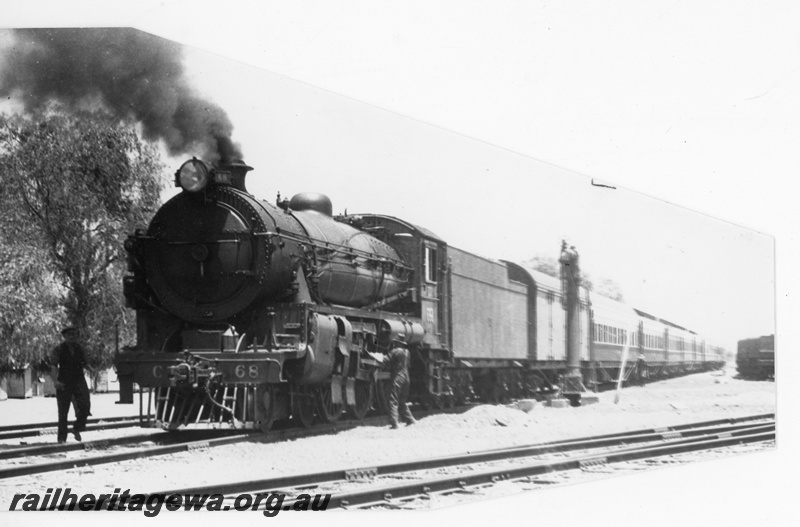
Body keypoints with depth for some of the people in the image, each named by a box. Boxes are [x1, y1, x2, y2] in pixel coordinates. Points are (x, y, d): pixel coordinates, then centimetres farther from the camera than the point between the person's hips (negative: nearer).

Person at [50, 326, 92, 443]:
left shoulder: (80, 349, 11)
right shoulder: (58, 349, -1)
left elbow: (85, 364, 20)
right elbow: (53, 365, -11)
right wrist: (56, 380, -23)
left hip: (79, 381, 2)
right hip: (64, 383, -2)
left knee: (85, 405, -18)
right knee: (63, 411, 2)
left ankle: (77, 429, 4)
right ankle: (62, 438, 12)